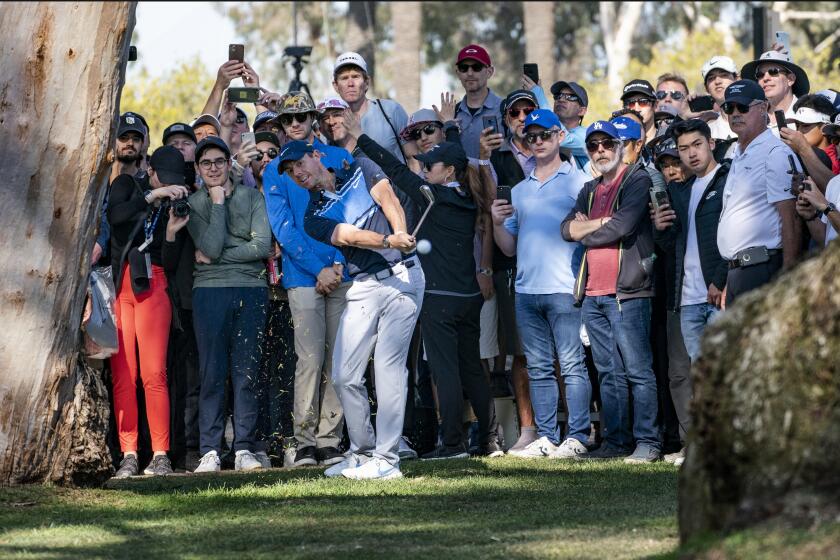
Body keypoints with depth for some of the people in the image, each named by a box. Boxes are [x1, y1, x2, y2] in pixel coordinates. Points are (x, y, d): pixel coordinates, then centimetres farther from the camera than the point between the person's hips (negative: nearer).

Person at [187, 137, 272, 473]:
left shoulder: (252, 198, 8)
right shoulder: (194, 204, 7)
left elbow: (262, 246, -4)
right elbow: (211, 246, -8)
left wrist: (215, 257, -6)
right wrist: (218, 203, -5)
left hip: (251, 291, 1)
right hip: (210, 291, -1)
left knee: (246, 372, 1)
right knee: (212, 374, -3)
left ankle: (244, 448, 4)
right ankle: (210, 451, -1)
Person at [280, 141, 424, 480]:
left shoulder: (362, 170, 9)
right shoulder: (313, 218, 8)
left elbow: (390, 202, -4)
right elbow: (350, 236, -9)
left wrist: (401, 235, -24)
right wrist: (388, 242, -28)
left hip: (401, 276, -4)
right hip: (364, 287, 4)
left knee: (388, 368, -11)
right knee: (344, 376, 0)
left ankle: (387, 460, -10)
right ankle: (362, 453, 17)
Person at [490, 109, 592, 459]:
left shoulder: (578, 181, 4)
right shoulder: (519, 191, 20)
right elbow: (509, 248, 20)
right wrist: (497, 223, 3)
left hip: (564, 289, -6)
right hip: (526, 290, 6)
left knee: (572, 365, -7)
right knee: (539, 369, 7)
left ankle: (577, 438, -6)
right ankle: (546, 438, 9)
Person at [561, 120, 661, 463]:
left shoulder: (637, 181, -2)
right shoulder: (590, 191, 20)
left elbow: (622, 226, -15)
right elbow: (567, 229, 7)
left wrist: (585, 232, 2)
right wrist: (603, 222, -7)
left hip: (626, 292, -7)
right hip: (593, 294, 7)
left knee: (638, 371, -7)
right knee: (609, 372, 9)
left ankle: (647, 442, -8)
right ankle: (616, 440, 12)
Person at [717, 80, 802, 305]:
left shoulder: (777, 154, -8)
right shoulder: (739, 158, 22)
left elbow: (791, 219, -15)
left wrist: (787, 276, -20)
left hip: (762, 270, -9)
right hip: (736, 271, 9)